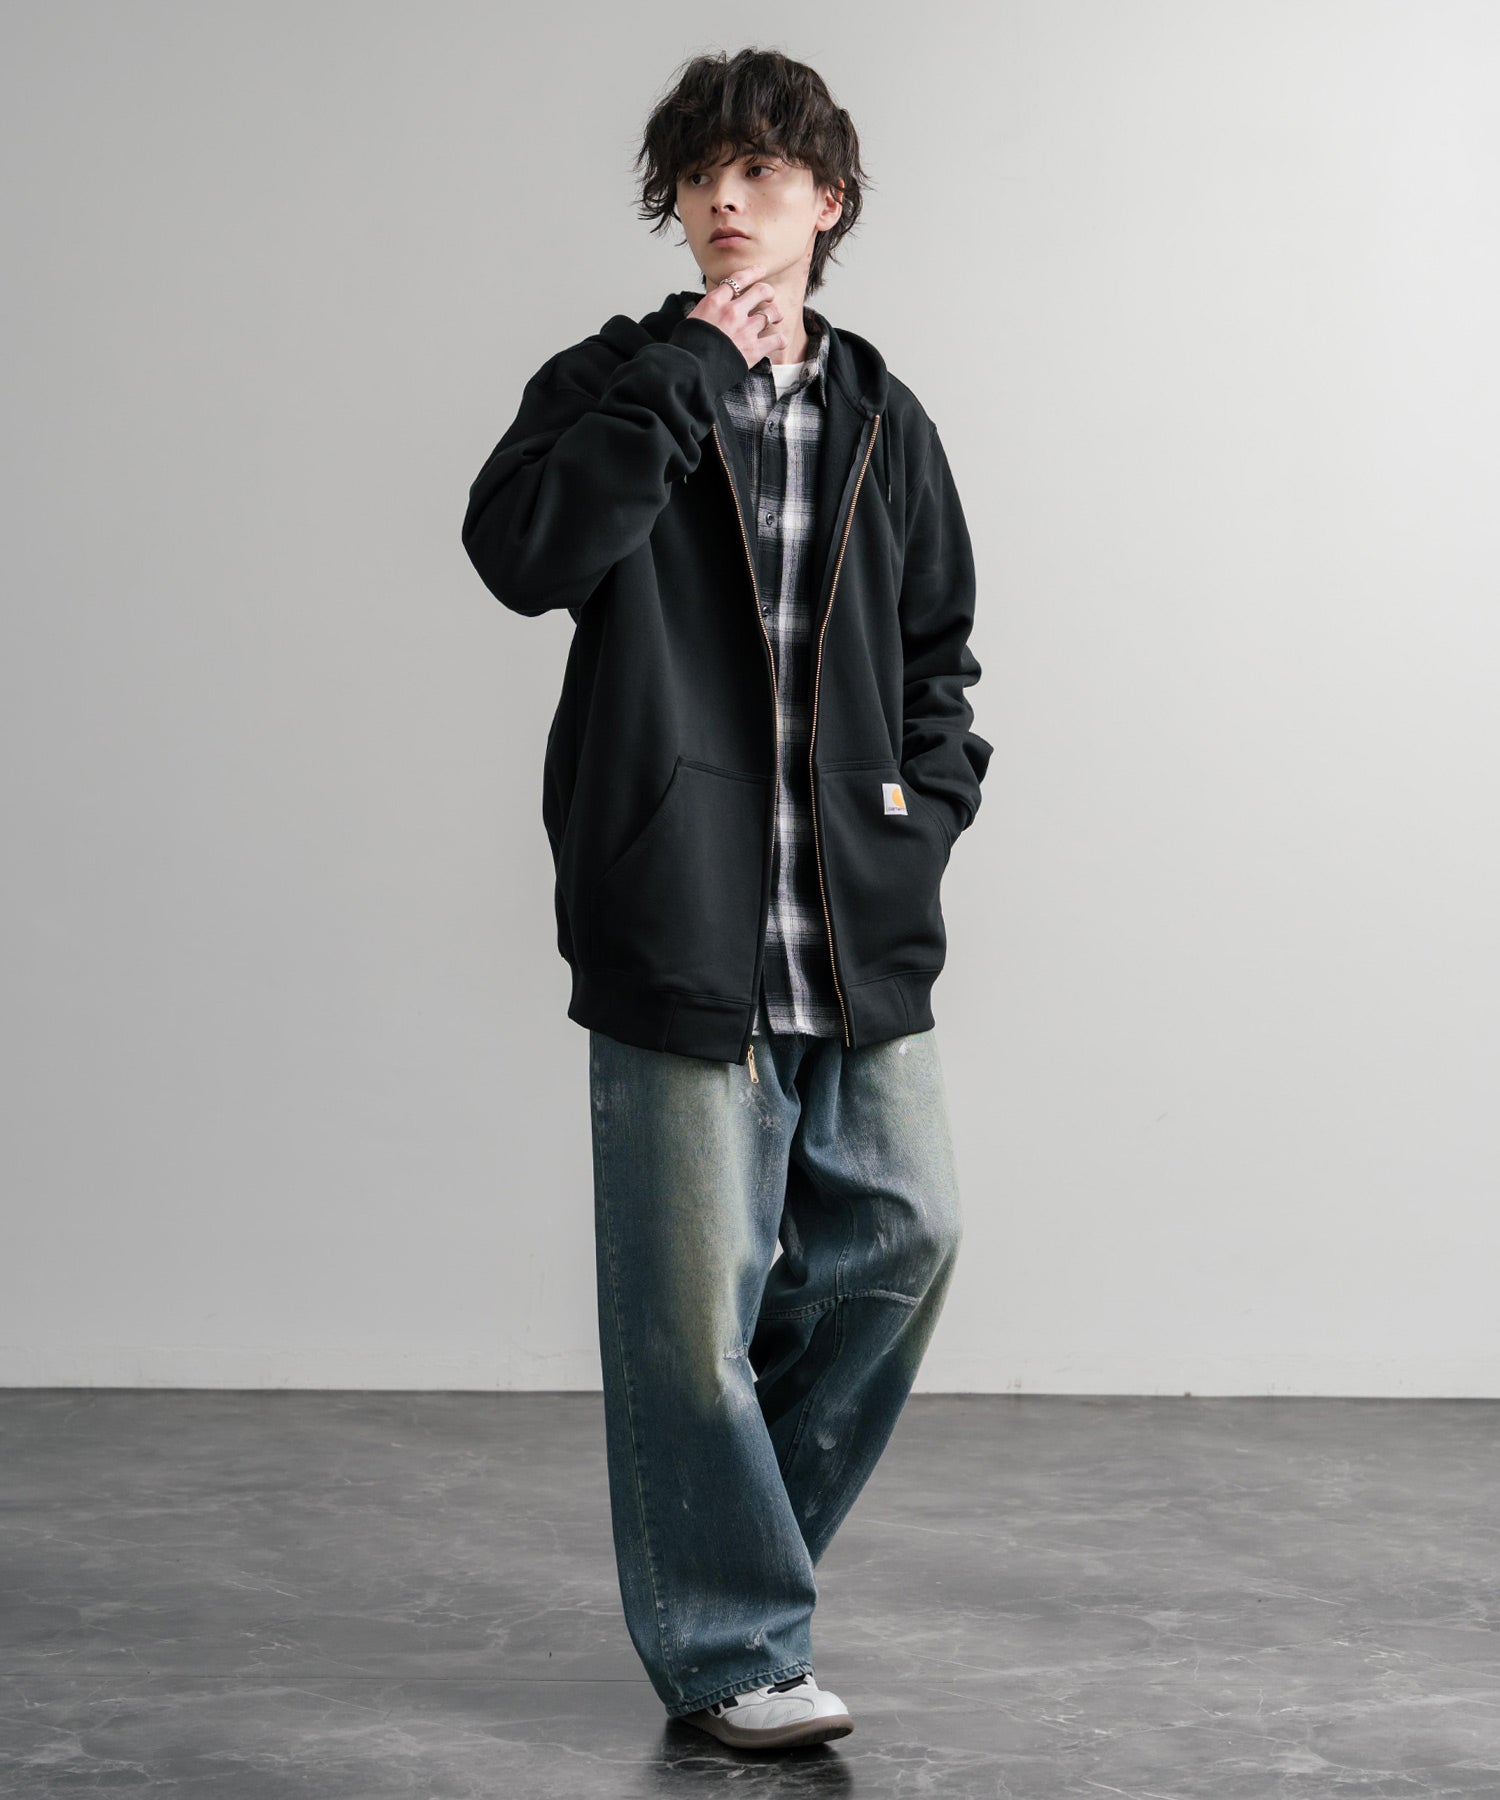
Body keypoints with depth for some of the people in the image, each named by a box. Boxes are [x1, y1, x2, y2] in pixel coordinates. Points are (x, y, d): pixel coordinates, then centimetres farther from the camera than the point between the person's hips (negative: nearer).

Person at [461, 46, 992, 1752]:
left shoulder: (881, 419, 14)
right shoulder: (611, 385, 2)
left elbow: (938, 639, 25)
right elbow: (519, 547, -19)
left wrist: (929, 789, 7)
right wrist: (686, 373, -17)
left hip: (862, 934, 5)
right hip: (681, 923, -5)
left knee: (901, 1233, 9)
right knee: (694, 1299, -1)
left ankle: (735, 1524, 31)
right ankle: (731, 1643, 14)